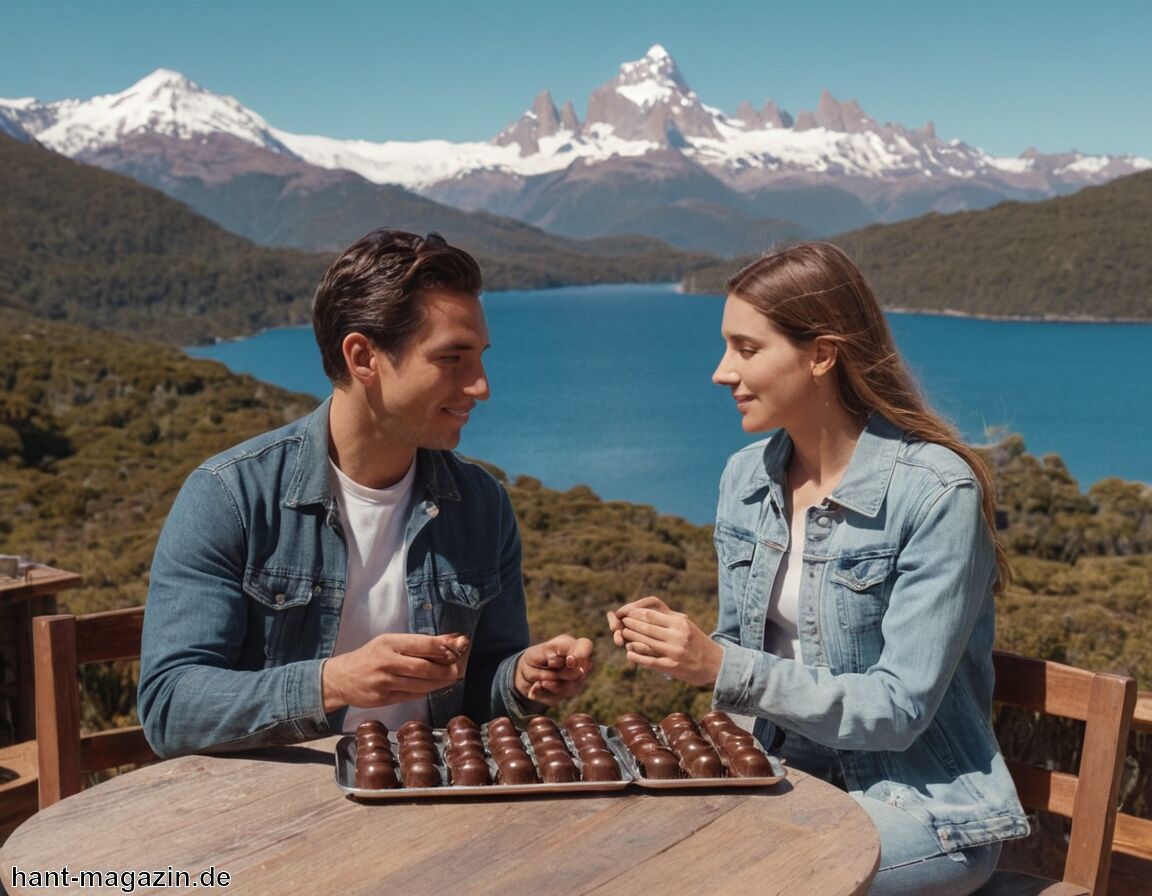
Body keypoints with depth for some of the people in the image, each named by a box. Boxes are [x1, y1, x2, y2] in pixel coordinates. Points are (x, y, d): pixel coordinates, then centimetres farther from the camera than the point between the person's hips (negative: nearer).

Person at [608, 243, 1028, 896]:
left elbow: (899, 707, -20)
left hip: (924, 811, -5)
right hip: (791, 778, 6)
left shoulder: (937, 492, -18)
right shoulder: (746, 479, 3)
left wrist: (724, 668, -26)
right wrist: (678, 640, -12)